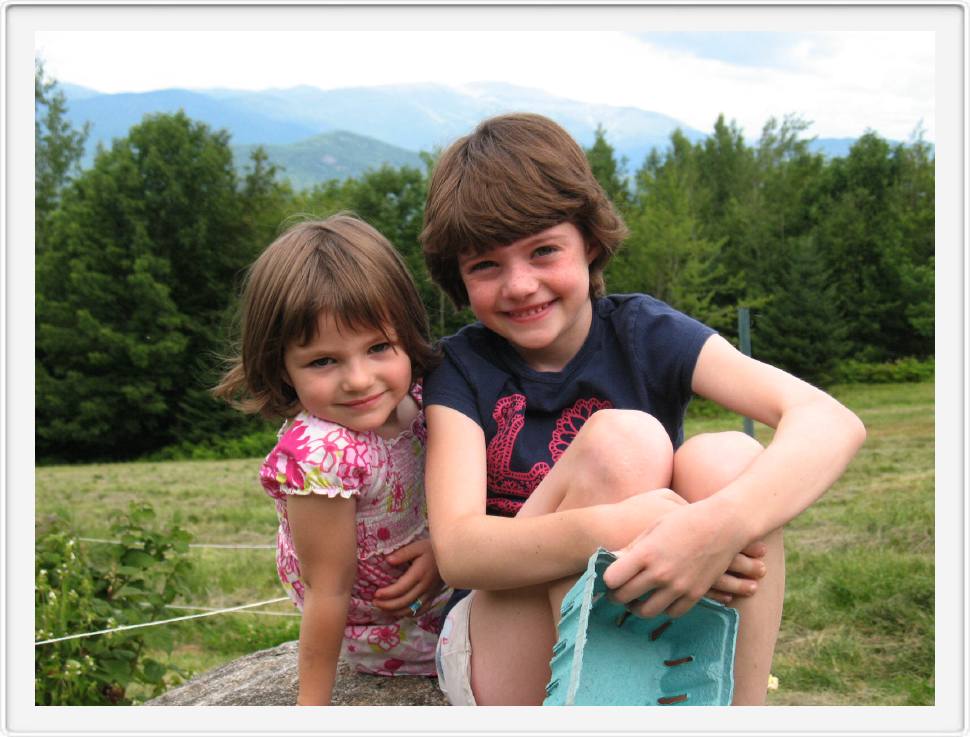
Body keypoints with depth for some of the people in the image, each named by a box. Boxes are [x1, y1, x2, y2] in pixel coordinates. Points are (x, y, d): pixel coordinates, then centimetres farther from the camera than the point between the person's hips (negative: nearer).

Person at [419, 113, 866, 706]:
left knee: (726, 458, -25)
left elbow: (832, 422, -19)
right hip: (507, 670, -1)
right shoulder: (462, 368, -5)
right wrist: (612, 529, -40)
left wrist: (722, 524, -40)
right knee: (622, 439, -25)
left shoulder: (645, 334, -5)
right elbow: (457, 550, -20)